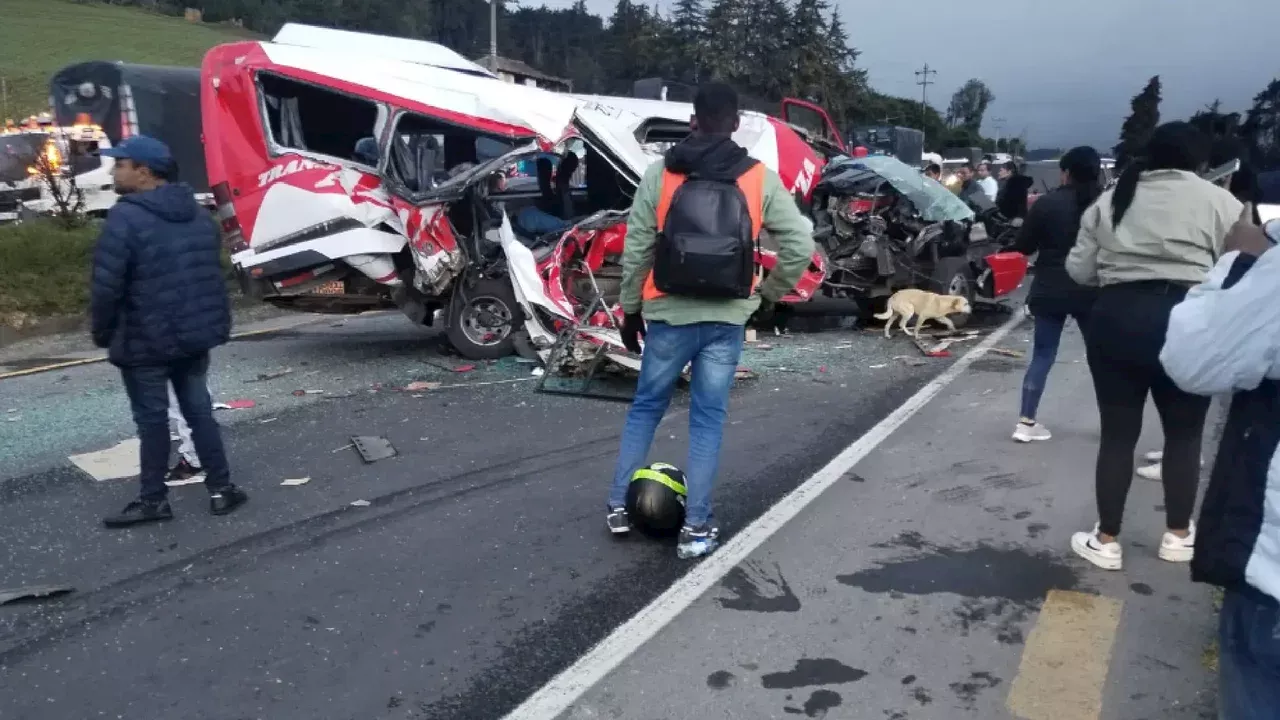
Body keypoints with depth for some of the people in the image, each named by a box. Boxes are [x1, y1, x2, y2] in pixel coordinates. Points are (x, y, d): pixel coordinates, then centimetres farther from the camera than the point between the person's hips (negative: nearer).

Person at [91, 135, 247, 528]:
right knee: (198, 410, 13)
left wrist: (103, 334, -3)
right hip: (194, 335, 7)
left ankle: (153, 498, 14)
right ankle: (221, 489, 16)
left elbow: (106, 286, -17)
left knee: (152, 418, 4)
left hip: (145, 341, -7)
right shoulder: (198, 214, 9)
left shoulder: (126, 217, -16)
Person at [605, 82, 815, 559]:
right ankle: (696, 527, 11)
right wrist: (769, 295, 11)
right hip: (727, 320, 0)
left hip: (669, 315, 0)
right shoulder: (760, 179, -1)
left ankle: (619, 506, 21)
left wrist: (630, 309, 9)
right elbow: (800, 244, -2)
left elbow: (636, 249, -1)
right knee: (708, 420, 9)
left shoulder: (660, 173, -2)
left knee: (645, 407, 17)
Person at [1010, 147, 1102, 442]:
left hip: (1050, 290, -1)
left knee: (1043, 355, 6)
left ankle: (1026, 422, 3)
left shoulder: (1047, 203, -6)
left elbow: (1023, 247, -2)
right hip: (1092, 291, 1)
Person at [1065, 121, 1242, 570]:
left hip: (1115, 319, 2)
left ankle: (1106, 541, 15)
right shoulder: (1218, 200, 4)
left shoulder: (1110, 200, 11)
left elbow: (1079, 270, 11)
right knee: (1184, 433, 14)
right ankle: (1178, 536, 26)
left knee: (1118, 433, 9)